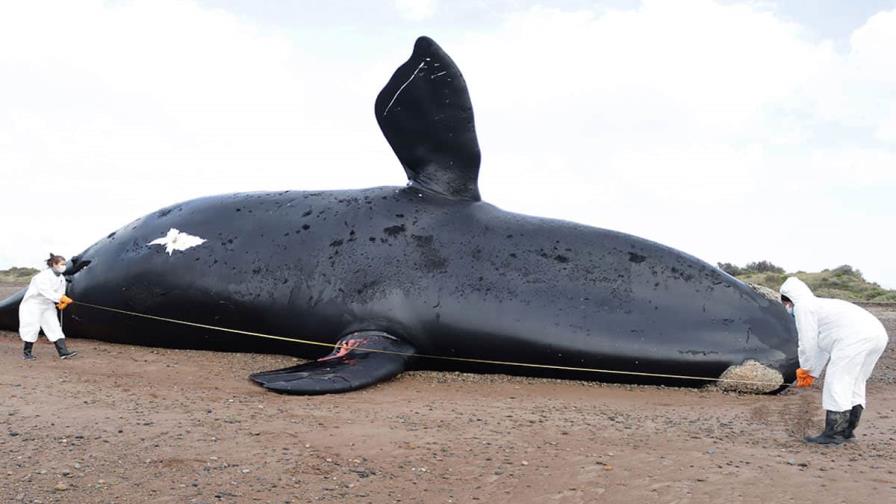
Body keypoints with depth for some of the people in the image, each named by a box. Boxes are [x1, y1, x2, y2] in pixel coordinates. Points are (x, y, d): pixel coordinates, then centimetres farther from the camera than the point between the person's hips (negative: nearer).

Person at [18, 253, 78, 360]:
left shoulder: (61, 279, 2)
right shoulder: (44, 276, -22)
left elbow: (61, 293, 1)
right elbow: (46, 291, -34)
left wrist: (62, 302, -20)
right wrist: (61, 298, -43)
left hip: (48, 306, 7)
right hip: (33, 304, -6)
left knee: (55, 327, -3)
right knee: (33, 328, -7)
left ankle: (63, 352, -10)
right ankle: (27, 352, 11)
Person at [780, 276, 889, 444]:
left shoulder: (803, 306, 5)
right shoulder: (820, 305, 34)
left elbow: (808, 342, 1)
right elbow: (822, 346, 37)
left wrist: (805, 369, 16)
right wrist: (813, 373, 40)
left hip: (855, 337, -10)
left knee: (836, 383, -3)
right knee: (854, 383, 19)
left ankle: (833, 434, 0)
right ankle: (848, 430, 26)